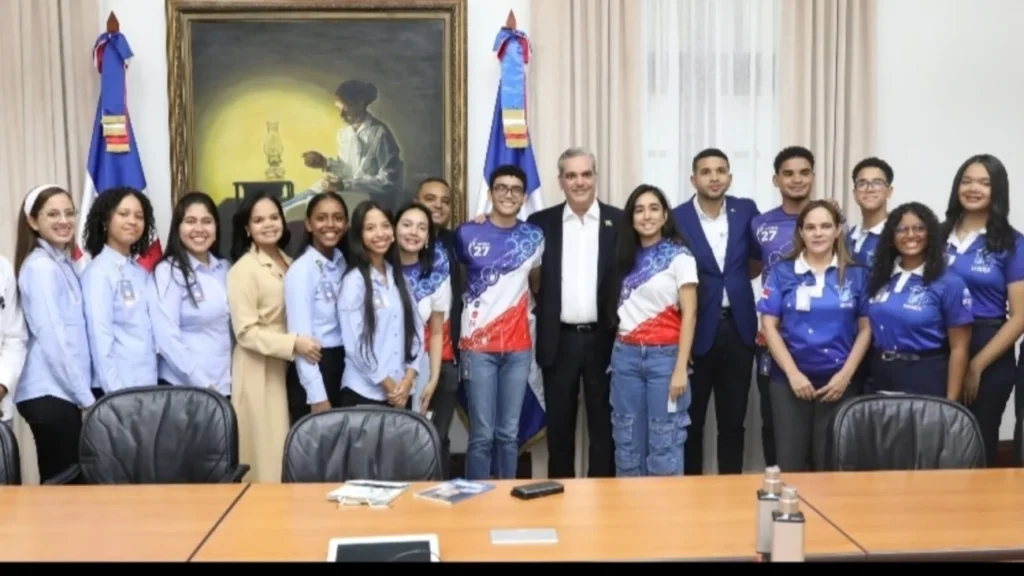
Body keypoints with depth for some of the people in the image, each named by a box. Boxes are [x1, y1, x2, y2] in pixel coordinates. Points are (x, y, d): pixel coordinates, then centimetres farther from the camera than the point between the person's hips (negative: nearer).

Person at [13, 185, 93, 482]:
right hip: (50, 394, -8)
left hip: (65, 391, 8)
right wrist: (87, 398, -15)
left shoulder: (64, 263, 14)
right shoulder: (40, 267, -12)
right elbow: (53, 339, -17)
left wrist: (84, 393, 8)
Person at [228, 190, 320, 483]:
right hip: (258, 370, -6)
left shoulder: (289, 263, 9)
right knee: (264, 451, 0)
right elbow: (245, 332, -17)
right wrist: (293, 343, -23)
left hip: (286, 367, 6)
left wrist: (298, 343, 4)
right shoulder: (243, 269, -12)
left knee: (284, 451, 10)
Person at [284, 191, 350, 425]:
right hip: (312, 371, -6)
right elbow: (301, 336, -16)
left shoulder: (343, 263, 6)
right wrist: (317, 396, -18)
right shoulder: (301, 270, -14)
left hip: (342, 367, 6)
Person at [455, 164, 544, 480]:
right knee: (482, 435, -1)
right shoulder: (467, 234, -3)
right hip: (478, 346, -2)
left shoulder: (534, 237, 4)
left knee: (509, 433, 8)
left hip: (519, 347, 2)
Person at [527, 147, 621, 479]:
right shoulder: (541, 223, 4)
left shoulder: (620, 221, 2)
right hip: (559, 340, 1)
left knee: (603, 424, 8)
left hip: (604, 339, -1)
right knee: (559, 424, 10)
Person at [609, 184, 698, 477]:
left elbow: (689, 315, -8)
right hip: (625, 356, 5)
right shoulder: (626, 257, 11)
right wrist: (622, 350, 3)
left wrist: (681, 368, -13)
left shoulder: (679, 257, -4)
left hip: (664, 356, -4)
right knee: (627, 442, 9)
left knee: (664, 444, 0)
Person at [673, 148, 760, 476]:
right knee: (691, 421, 8)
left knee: (733, 420, 11)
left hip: (738, 328, 3)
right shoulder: (677, 218, -5)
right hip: (696, 330, -2)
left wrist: (737, 277, 5)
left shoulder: (746, 210, 4)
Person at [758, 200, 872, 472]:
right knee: (790, 464, 2)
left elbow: (866, 328, 3)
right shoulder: (782, 272, 3)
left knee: (830, 464, 6)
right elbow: (769, 326, -1)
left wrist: (846, 374, -8)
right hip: (789, 379, 0)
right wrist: (793, 373, -9)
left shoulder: (856, 274, 5)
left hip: (839, 381, 1)